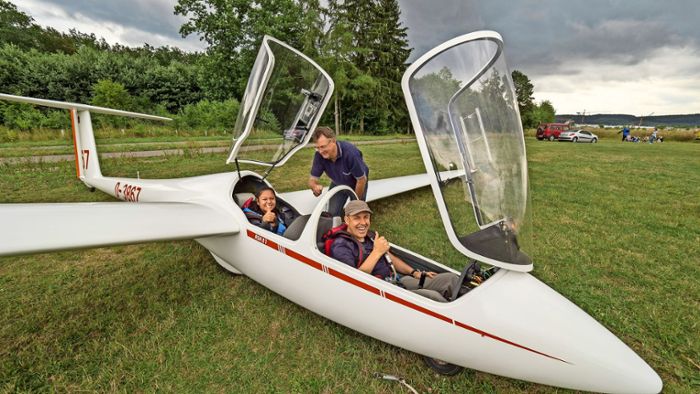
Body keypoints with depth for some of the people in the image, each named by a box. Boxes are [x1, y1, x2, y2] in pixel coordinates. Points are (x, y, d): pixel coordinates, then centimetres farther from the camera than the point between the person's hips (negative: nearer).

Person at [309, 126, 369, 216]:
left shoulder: (350, 152, -40)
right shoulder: (319, 155, -28)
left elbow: (362, 180, -28)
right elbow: (312, 179, -21)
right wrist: (315, 187, -47)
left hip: (357, 183, -3)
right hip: (338, 184, 4)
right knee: (332, 213, 0)